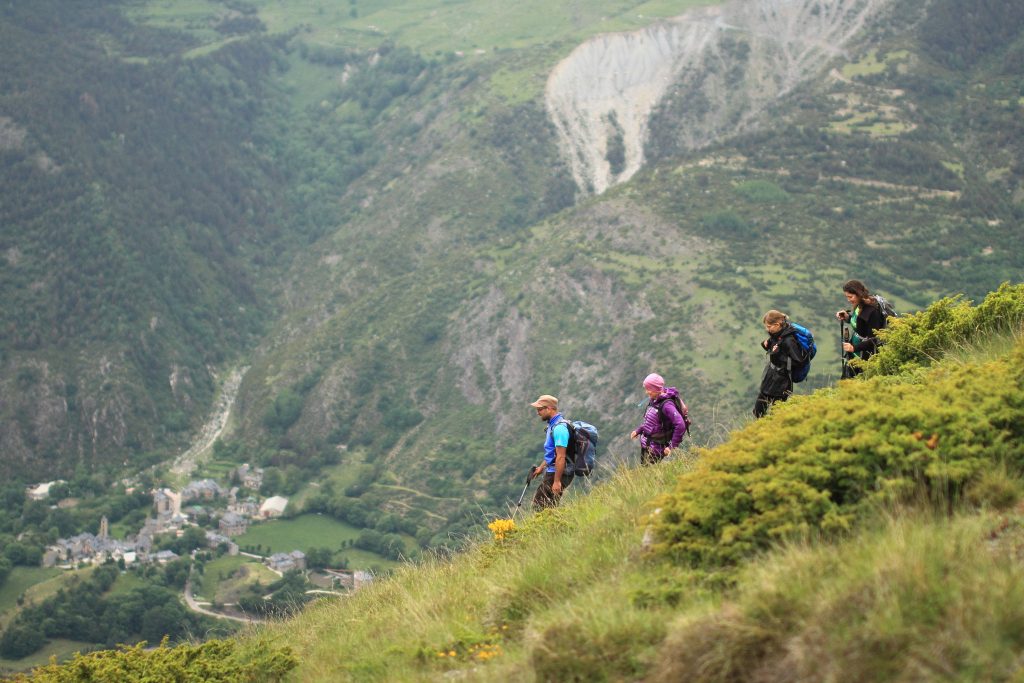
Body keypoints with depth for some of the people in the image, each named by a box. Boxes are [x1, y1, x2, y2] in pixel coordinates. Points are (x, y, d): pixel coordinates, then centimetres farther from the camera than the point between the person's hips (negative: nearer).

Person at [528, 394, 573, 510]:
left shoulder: (559, 428, -19)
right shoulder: (552, 425, 14)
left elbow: (561, 457, -24)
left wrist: (557, 481, -25)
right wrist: (541, 467, 27)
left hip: (557, 473, -10)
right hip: (551, 471, 10)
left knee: (540, 505, -10)